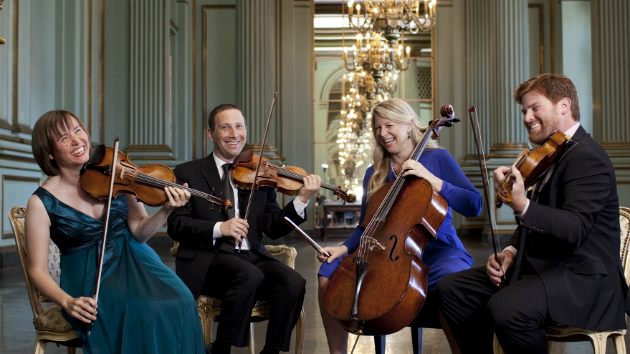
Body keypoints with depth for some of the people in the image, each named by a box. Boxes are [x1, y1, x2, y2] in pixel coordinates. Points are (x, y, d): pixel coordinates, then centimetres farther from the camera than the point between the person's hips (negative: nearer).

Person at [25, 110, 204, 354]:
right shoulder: (42, 202, -10)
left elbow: (139, 231, -1)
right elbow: (37, 270, -6)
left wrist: (166, 210, -21)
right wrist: (68, 302, -24)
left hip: (132, 261, 3)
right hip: (88, 279, -3)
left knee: (180, 302, -27)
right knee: (143, 314, -31)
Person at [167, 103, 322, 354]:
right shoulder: (188, 173, 9)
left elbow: (274, 228, 6)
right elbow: (176, 225, -3)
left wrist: (302, 199, -9)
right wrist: (218, 228, -19)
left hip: (253, 256, 3)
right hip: (208, 260, -3)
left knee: (293, 283, -25)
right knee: (250, 276, -33)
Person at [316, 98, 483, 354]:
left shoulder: (437, 158, 2)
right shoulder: (374, 174, 14)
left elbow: (473, 206, -8)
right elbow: (366, 227, 16)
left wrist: (431, 179, -18)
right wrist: (343, 248, -4)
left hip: (436, 250, -4)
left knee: (453, 281, -39)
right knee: (330, 272, -15)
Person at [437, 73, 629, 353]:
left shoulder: (587, 157, -14)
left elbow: (575, 230, -28)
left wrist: (522, 205, -42)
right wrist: (511, 252, 5)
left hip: (582, 278, -9)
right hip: (538, 266, 10)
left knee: (505, 308, -35)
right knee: (451, 288, -4)